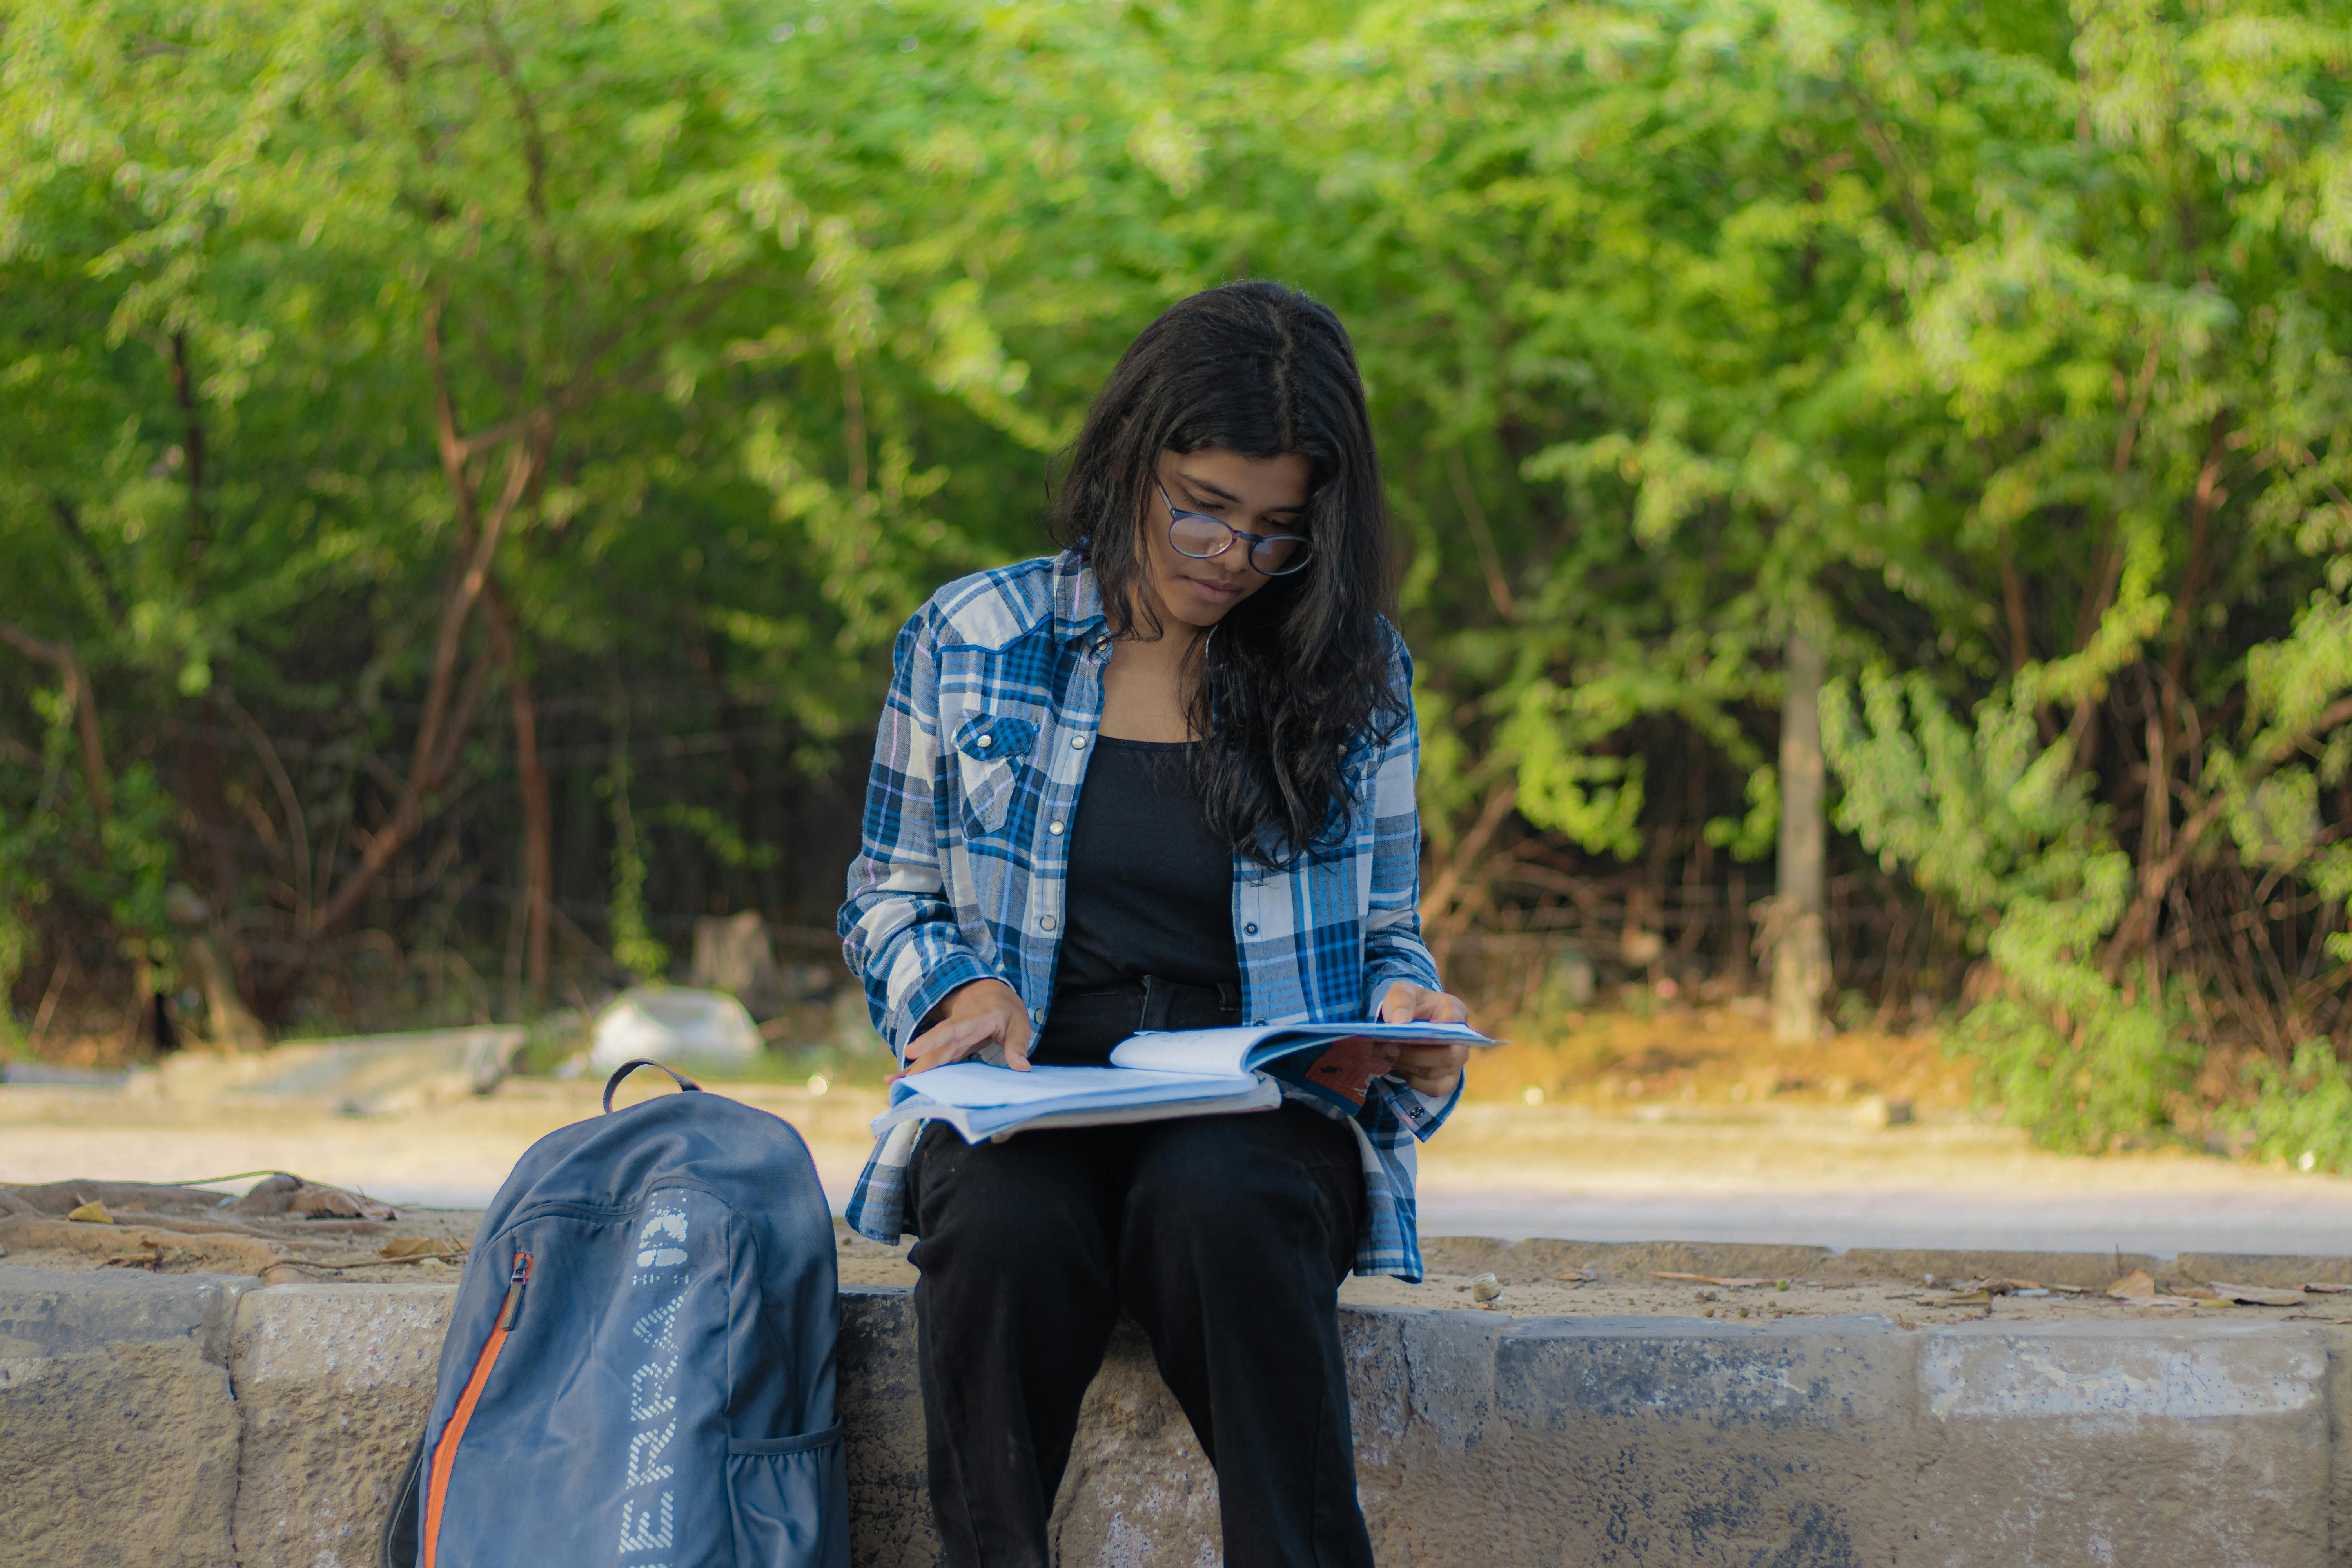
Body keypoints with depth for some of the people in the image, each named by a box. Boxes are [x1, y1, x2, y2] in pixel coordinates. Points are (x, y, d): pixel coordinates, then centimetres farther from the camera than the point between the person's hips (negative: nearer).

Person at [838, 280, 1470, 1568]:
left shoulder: (1354, 674, 10)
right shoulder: (969, 641, 8)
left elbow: (1384, 933, 18)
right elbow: (887, 900, 16)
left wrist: (1406, 1019, -6)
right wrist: (963, 988, -6)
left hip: (1263, 1123, 0)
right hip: (1026, 1110, 0)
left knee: (1219, 1205, -37)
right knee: (1006, 1226, -36)